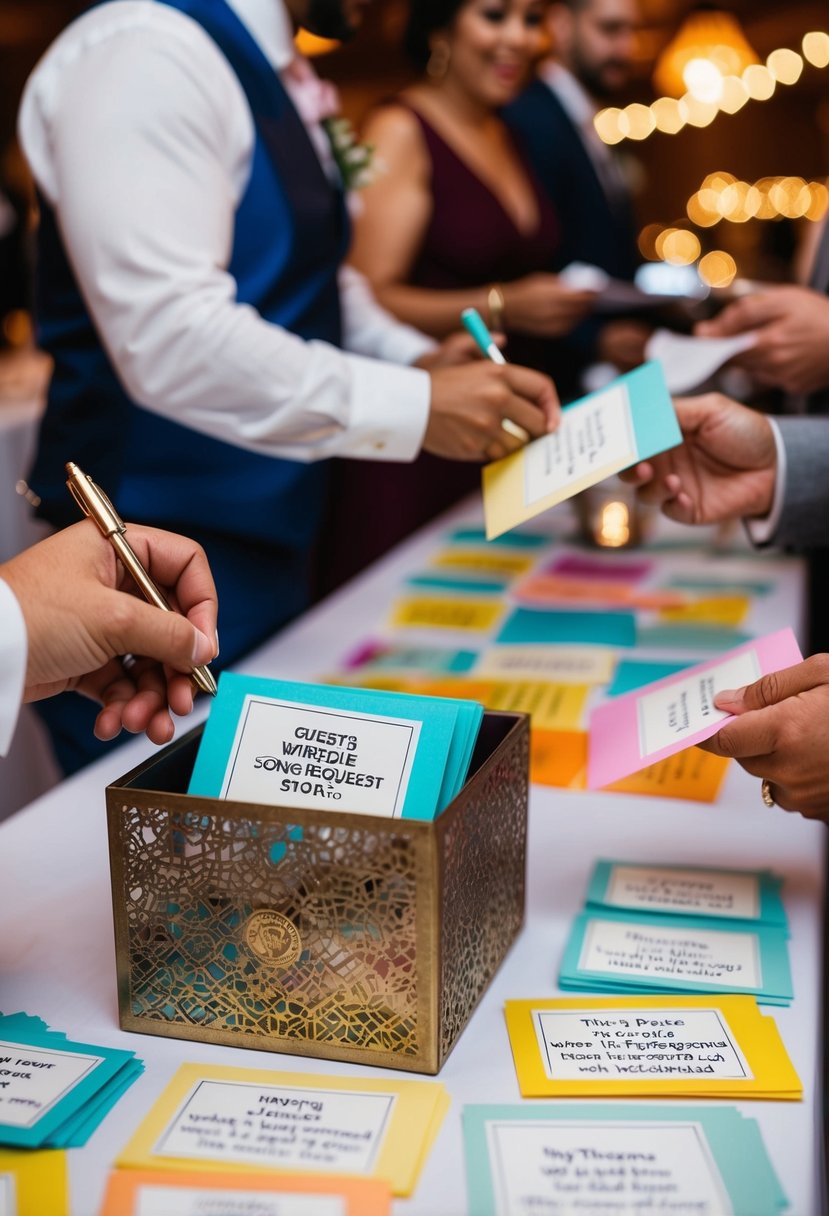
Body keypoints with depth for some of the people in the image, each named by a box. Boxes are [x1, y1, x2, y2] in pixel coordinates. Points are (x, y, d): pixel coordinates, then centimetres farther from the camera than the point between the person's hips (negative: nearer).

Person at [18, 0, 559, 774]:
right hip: (161, 569, -9)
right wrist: (415, 406, -24)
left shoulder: (279, 77, 14)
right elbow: (167, 337, -26)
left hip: (267, 545, 9)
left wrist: (423, 359, 5)